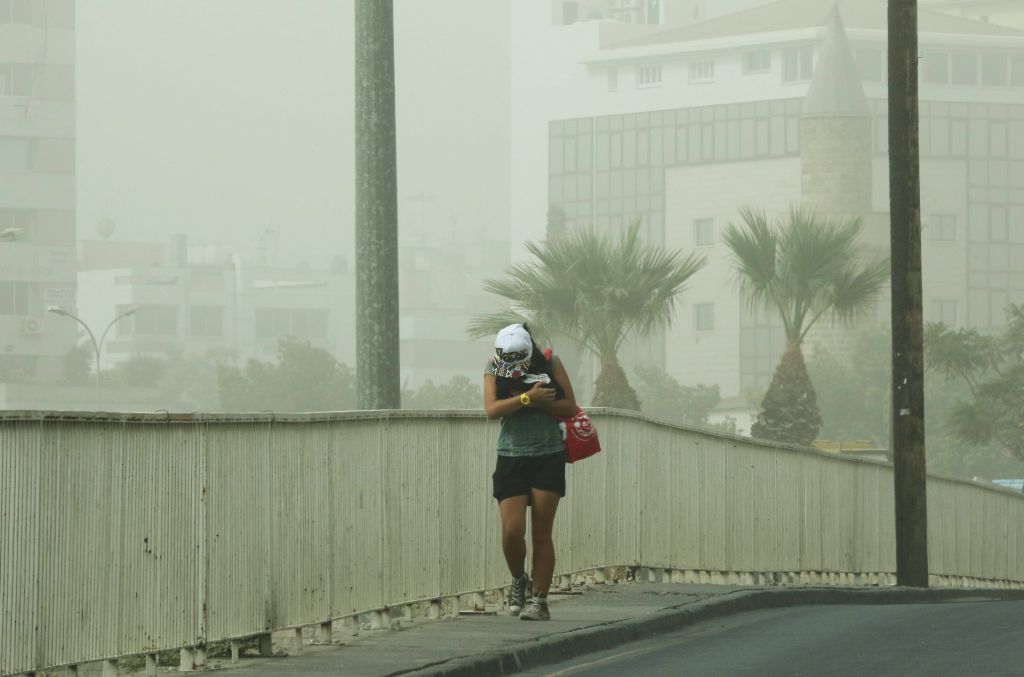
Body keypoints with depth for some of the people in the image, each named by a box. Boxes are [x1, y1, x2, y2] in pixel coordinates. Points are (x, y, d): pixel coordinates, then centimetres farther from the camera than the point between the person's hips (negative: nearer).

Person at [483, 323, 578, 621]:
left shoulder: (550, 365, -1)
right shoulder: (494, 369, 0)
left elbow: (570, 408, -4)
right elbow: (492, 409, -13)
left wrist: (540, 402, -18)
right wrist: (527, 398, -22)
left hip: (548, 456, -1)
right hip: (511, 458, 1)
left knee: (541, 533, -3)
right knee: (512, 531, -8)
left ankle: (539, 600, 2)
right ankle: (518, 580, 20)